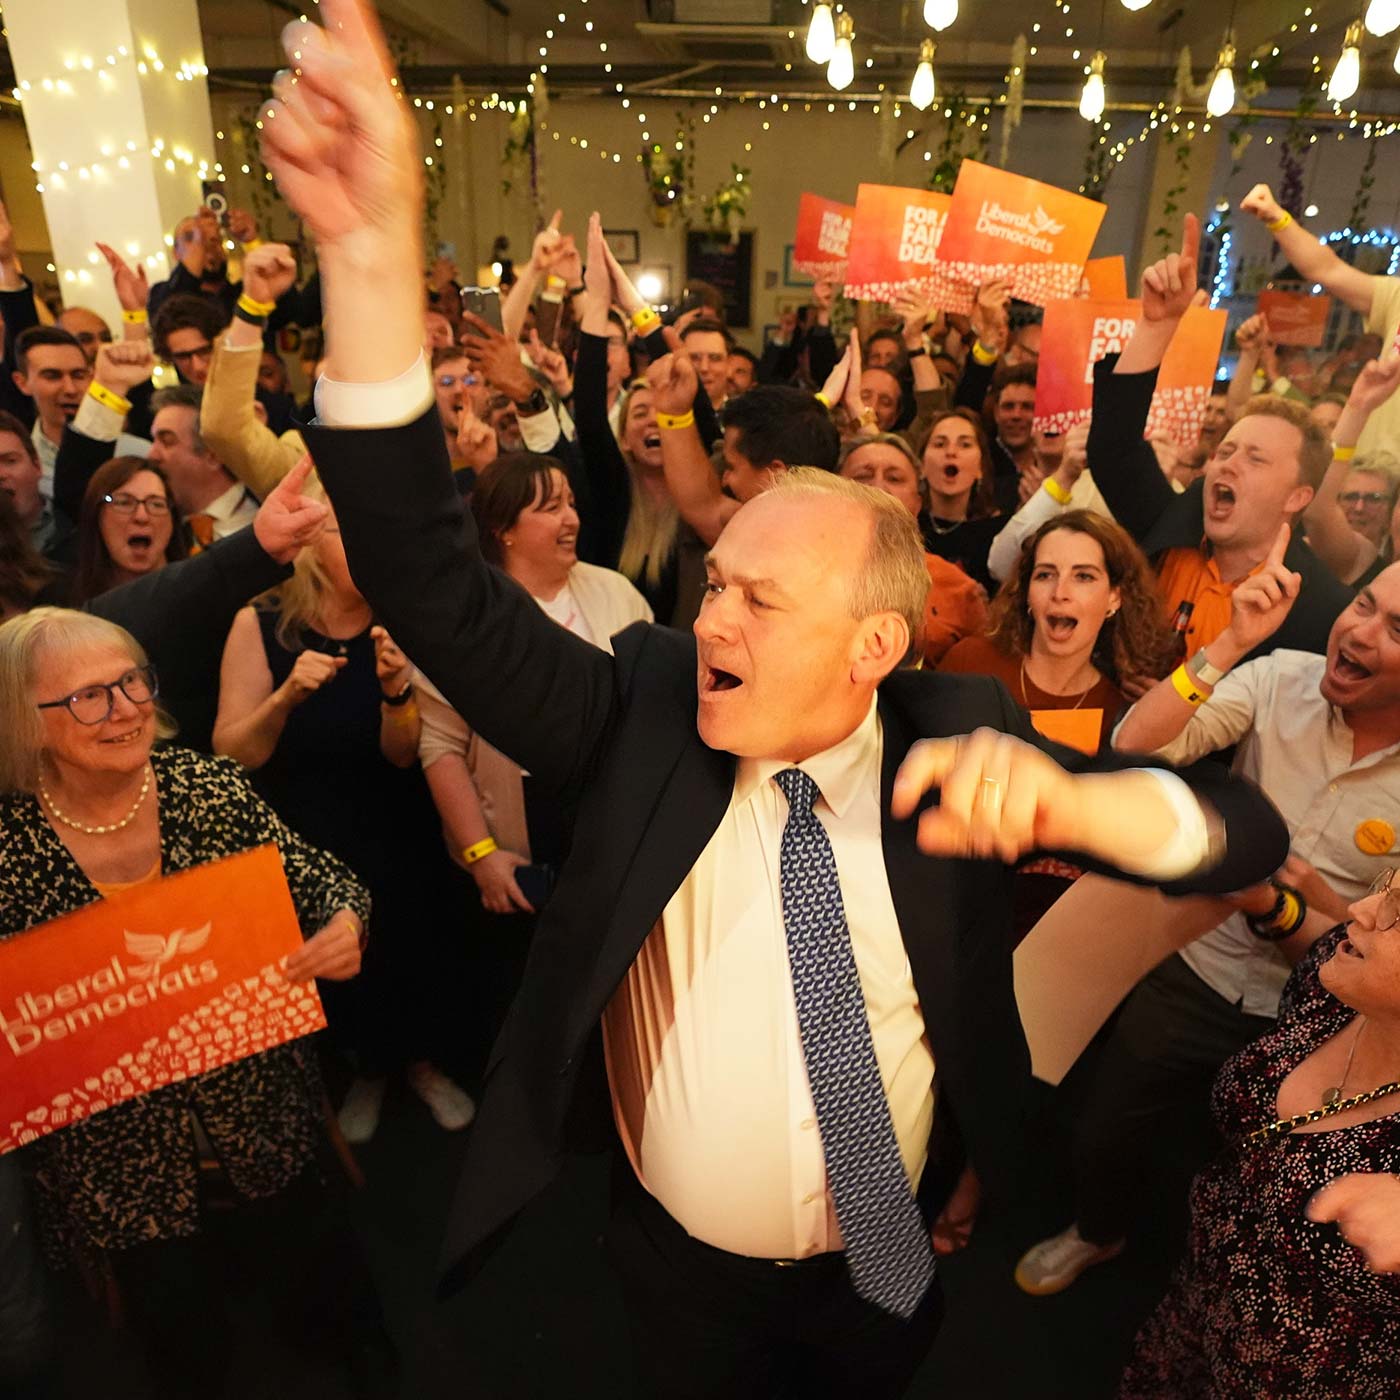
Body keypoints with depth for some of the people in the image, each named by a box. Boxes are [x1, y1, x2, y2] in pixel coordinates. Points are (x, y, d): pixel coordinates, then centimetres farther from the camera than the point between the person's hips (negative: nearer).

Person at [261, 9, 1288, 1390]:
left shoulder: (952, 733, -20)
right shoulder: (644, 710, -22)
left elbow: (1246, 833, -19)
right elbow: (434, 588, -31)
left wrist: (1060, 797, -42)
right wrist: (371, 253, -42)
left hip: (899, 1268, 1)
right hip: (677, 1264, 0)